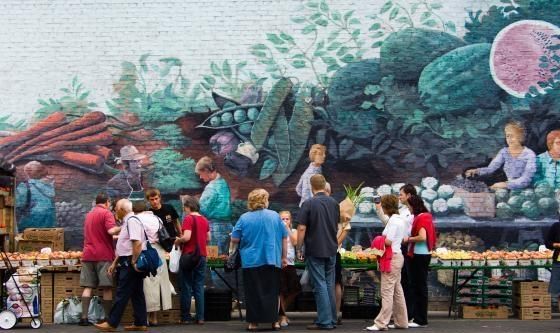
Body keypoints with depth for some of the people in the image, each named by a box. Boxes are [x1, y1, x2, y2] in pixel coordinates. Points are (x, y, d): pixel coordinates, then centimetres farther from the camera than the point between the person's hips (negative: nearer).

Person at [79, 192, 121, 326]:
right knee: (107, 287, -2)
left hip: (88, 254, 6)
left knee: (87, 286, 3)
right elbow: (111, 230, -19)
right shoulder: (106, 213, -3)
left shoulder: (89, 215, 20)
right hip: (104, 255, -6)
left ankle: (84, 317, -3)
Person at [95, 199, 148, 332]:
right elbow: (124, 246, 22)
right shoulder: (126, 222, 17)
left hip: (130, 263, -10)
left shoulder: (132, 221, -15)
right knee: (136, 294, 10)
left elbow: (137, 243, -25)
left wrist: (134, 262, -23)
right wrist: (115, 262, 21)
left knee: (122, 294, -5)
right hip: (127, 262, 10)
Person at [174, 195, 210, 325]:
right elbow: (208, 238, 15)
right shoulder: (204, 220, 9)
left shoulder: (188, 219, -11)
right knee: (199, 287, 7)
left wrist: (177, 241, -2)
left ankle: (186, 317, 5)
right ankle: (200, 317, 4)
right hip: (202, 256, 6)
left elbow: (186, 237, -20)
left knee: (186, 287, 2)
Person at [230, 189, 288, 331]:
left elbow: (234, 239, -3)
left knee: (253, 293, 6)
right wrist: (284, 257, 12)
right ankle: (274, 320, 9)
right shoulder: (275, 216, 1)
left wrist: (232, 250, 17)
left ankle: (254, 322, 6)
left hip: (251, 261, -1)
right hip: (272, 260, 1)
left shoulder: (244, 218, -4)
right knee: (271, 292, 10)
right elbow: (284, 238, 5)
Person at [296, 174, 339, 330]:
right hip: (332, 250, 5)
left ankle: (324, 321, -3)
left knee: (320, 286, -3)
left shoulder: (308, 204, -11)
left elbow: (302, 228, -13)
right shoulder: (334, 203, 7)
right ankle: (332, 320, 15)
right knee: (330, 285, 12)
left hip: (315, 250, -5)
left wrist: (299, 249, -4)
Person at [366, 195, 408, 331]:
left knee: (387, 292, -9)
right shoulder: (400, 220, 14)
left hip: (392, 257, -10)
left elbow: (388, 241, -20)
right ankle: (401, 321, 18)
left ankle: (381, 323, -8)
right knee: (397, 291, 13)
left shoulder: (393, 221, -15)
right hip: (397, 256, 10)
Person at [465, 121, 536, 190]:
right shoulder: (504, 152, 6)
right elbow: (490, 168, -4)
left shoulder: (529, 154, -10)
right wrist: (476, 171, -25)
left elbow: (526, 179, -20)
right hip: (507, 189, 4)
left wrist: (506, 184, -33)